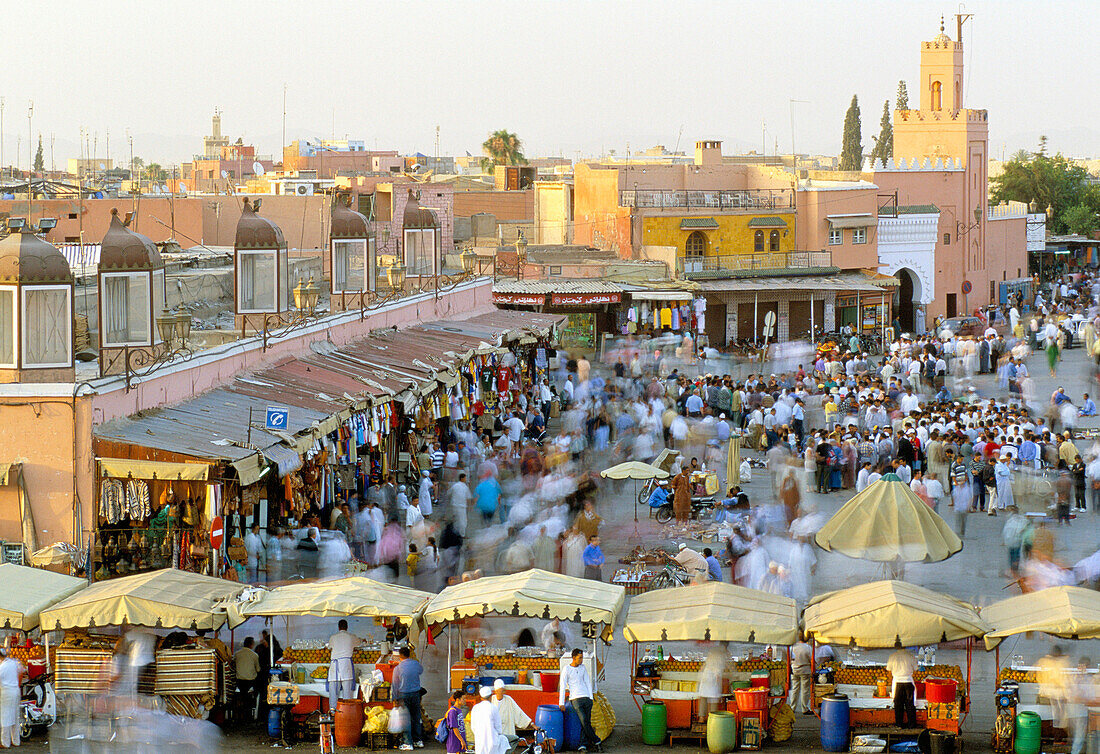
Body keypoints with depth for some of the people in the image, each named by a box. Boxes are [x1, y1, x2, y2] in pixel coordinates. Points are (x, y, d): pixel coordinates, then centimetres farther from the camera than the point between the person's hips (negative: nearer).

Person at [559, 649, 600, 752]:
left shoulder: (583, 668, 14)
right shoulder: (567, 669, 0)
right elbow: (562, 686, -2)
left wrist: (591, 697, 8)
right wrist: (561, 703, -7)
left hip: (586, 697, 4)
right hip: (575, 698, -4)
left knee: (586, 722, -4)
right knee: (584, 721, -15)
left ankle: (583, 745, -4)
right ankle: (596, 741, -5)